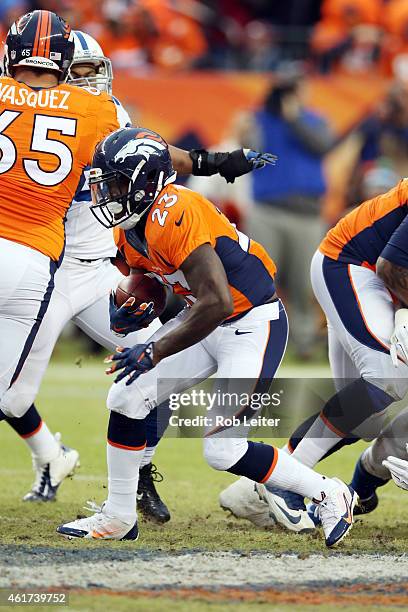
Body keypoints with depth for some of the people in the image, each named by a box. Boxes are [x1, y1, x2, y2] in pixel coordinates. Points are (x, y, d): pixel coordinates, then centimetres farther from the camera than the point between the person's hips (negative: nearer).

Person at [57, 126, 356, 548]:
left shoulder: (173, 216, -29)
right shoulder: (130, 227, 1)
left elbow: (216, 303, -32)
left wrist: (154, 352, -25)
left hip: (253, 323, -9)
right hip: (210, 322, 9)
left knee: (223, 450, -13)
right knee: (127, 398, 1)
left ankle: (327, 495, 7)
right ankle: (118, 517, 15)